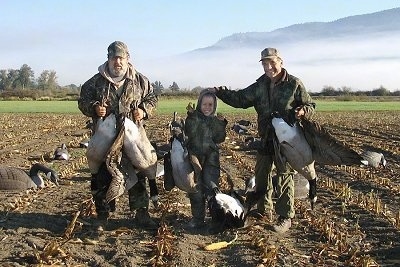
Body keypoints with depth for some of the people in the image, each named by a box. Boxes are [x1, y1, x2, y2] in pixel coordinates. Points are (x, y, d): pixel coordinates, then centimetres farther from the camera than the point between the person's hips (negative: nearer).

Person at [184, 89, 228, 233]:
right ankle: (198, 218, 16)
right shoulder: (193, 117, 0)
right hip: (194, 156, 0)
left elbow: (219, 139, 1)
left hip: (211, 158, 1)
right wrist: (192, 117, -23)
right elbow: (189, 134, -16)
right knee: (195, 189, 4)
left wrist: (221, 125, -10)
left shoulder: (216, 120, 9)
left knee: (211, 187, -9)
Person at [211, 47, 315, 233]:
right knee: (261, 174, 14)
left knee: (285, 176, -2)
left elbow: (310, 105, -2)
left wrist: (303, 111, -25)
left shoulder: (294, 84, -7)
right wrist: (220, 92, -1)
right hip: (266, 139, 6)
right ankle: (264, 209, 32)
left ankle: (285, 217, 7)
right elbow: (240, 99, 11)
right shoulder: (259, 86, 7)